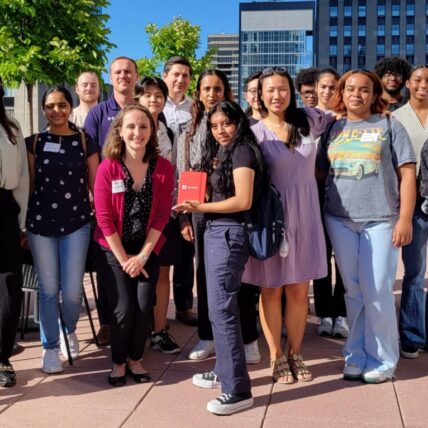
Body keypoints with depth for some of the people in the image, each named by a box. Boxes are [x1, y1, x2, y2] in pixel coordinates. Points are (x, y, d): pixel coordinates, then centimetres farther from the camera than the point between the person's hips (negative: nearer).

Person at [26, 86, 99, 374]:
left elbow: (95, 185, 6)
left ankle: (69, 330, 31)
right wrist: (22, 223, 3)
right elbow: (29, 185, 6)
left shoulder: (85, 142, 4)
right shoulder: (34, 142, 5)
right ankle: (50, 347, 22)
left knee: (72, 290, -1)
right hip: (41, 224, 1)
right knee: (48, 289, 5)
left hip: (76, 223, 0)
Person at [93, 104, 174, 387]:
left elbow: (162, 215, -6)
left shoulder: (163, 167, -7)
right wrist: (124, 258, -10)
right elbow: (104, 218, -11)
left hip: (148, 251, 2)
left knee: (145, 307, -5)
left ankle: (135, 359, 20)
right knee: (124, 308, -7)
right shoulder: (108, 167, -13)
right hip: (113, 250, -2)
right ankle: (118, 362, 17)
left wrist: (143, 255, -9)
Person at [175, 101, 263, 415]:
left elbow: (243, 201, -18)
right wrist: (195, 205, -3)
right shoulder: (218, 153, 17)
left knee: (221, 307, -10)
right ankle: (225, 370, 28)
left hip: (229, 232, -9)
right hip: (214, 230, 9)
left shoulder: (242, 152, -10)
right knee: (219, 304, 15)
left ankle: (238, 390, -4)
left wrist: (201, 207, -16)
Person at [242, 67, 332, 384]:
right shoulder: (254, 133, -5)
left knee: (299, 289, 9)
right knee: (272, 289, 7)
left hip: (305, 215, 2)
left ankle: (295, 354, 25)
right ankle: (277, 356, 22)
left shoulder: (309, 120, 3)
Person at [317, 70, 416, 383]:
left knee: (377, 293, -2)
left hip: (380, 220, -3)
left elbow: (407, 173, -1)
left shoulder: (389, 126, 4)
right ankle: (356, 356, 20)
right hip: (339, 220, 3)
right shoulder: (333, 129, 13)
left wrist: (405, 218, -9)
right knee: (353, 291, 9)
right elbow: (320, 172, 16)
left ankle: (382, 360, 13)